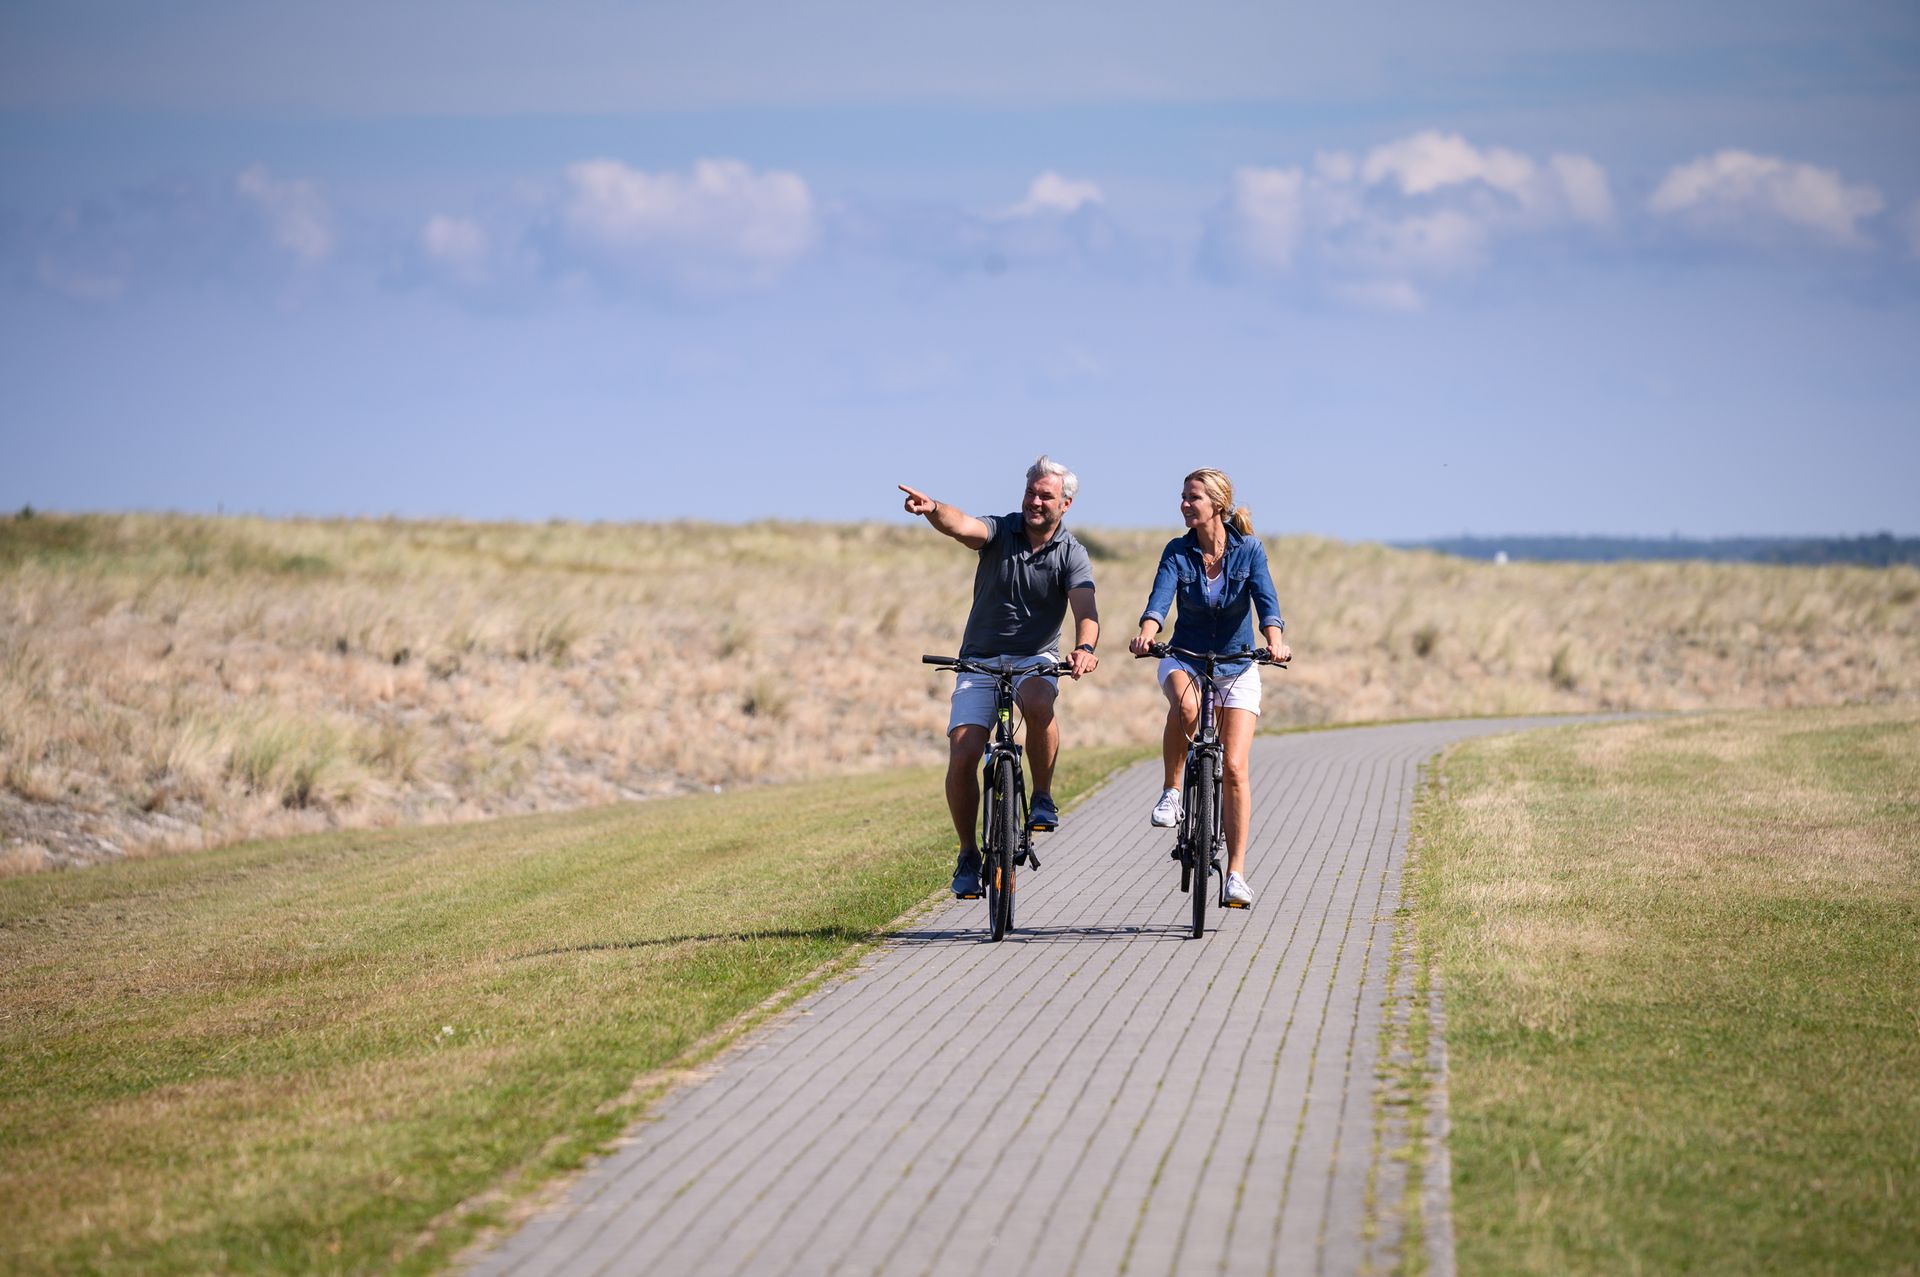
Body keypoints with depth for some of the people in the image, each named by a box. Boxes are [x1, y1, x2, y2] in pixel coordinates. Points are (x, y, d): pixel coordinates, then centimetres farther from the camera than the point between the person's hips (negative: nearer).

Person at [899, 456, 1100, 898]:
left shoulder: (1072, 555, -4)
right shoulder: (1001, 531, -5)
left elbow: (1086, 612, -19)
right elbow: (963, 526, -27)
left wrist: (1084, 649, -41)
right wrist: (932, 510, -51)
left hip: (1035, 659, -1)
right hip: (981, 660, 1)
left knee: (1038, 704, -36)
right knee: (963, 755, -14)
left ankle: (1043, 798, -15)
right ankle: (969, 856, 4)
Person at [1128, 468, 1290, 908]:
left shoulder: (1249, 550, -9)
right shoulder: (1178, 552, -7)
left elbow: (1266, 601, -22)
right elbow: (1160, 599, -23)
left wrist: (1275, 640, -43)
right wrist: (1146, 634, -44)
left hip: (1237, 669, 0)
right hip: (1184, 660, 0)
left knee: (1234, 768, -10)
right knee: (1185, 707, -37)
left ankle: (1236, 875, -5)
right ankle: (1171, 791, -16)